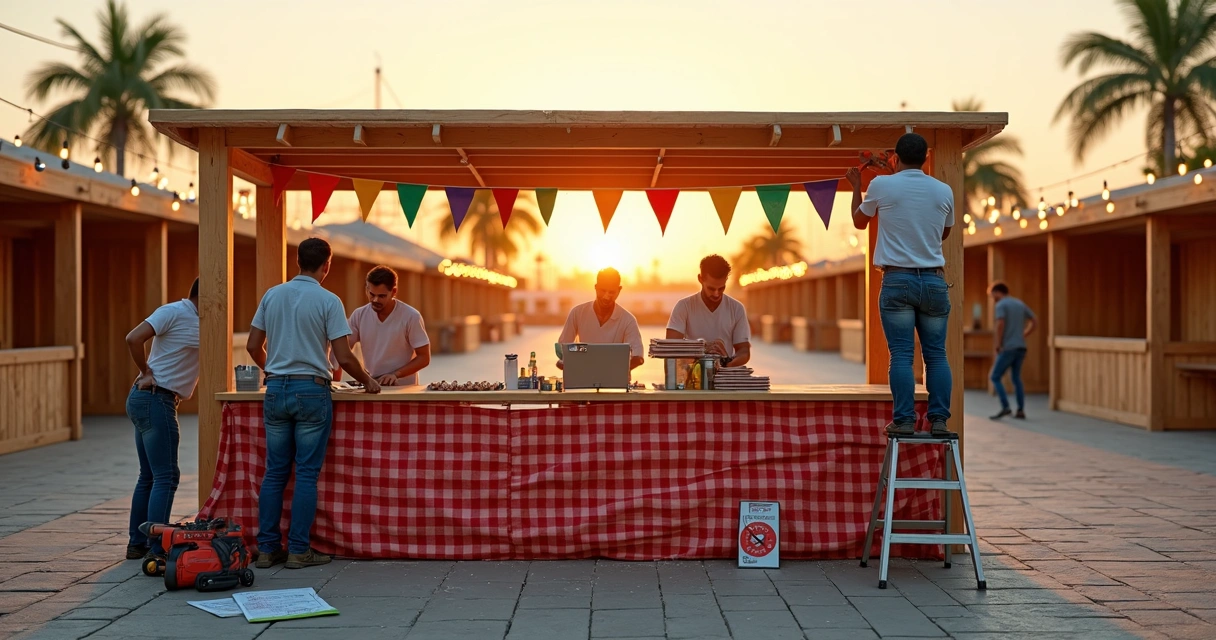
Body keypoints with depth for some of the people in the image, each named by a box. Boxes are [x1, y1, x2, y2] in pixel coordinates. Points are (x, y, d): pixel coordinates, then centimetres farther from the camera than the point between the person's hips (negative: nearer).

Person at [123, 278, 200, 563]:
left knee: (149, 476, 14)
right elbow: (133, 338, -18)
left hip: (148, 402, 9)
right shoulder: (173, 312, -9)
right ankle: (156, 550, -11)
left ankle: (137, 544, 22)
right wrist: (146, 372, -11)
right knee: (166, 476, -10)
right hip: (155, 399, -9)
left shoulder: (203, 325, 16)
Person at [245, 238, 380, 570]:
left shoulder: (272, 295, 6)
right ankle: (298, 550, 5)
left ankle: (267, 548, 13)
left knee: (274, 472, 10)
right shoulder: (328, 301, -7)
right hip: (311, 391, -4)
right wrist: (367, 381, 6)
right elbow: (344, 357, -10)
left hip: (276, 390, 4)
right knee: (306, 474, 2)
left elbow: (253, 347, 10)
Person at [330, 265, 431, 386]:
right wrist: (335, 384, -12)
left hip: (403, 388, -3)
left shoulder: (411, 316, -10)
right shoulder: (359, 315, 0)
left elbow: (424, 357, -7)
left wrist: (396, 374, -19)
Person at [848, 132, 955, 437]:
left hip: (897, 280, -2)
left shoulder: (882, 185, -2)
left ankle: (904, 420, -4)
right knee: (936, 354, 6)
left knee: (901, 354, -2)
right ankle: (939, 420, 5)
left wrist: (856, 187, 30)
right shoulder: (944, 190, 6)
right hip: (934, 280, 2)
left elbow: (859, 221, 15)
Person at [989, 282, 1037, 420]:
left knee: (995, 377, 0)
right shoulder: (1020, 304, 15)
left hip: (1008, 348, -7)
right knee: (1016, 378, 16)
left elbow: (1000, 325, -24)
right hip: (1021, 347, 7)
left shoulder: (1001, 305, -9)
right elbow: (1035, 322, 17)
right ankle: (1021, 411, 10)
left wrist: (998, 345, -12)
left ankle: (1005, 408, -11)